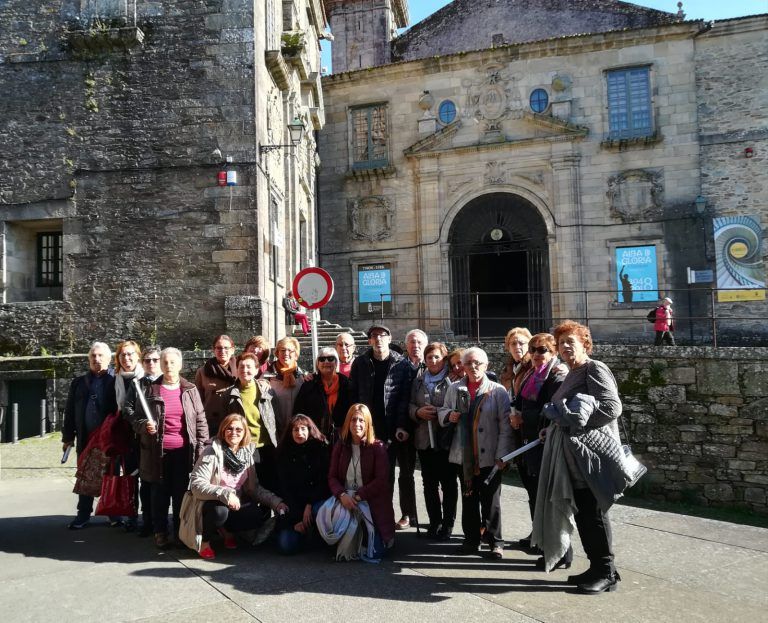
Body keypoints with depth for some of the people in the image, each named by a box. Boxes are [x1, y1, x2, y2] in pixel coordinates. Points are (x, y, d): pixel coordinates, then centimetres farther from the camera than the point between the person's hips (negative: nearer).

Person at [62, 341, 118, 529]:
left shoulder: (116, 382, -2)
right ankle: (83, 514, 19)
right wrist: (68, 437, 5)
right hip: (86, 440, 3)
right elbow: (69, 412, 10)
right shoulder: (78, 383, 10)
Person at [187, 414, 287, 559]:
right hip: (211, 504, -5)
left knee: (261, 515, -21)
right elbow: (196, 484, -22)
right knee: (220, 510, -37)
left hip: (236, 505, 5)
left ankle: (226, 530, 8)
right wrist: (224, 493, -35)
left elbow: (254, 487, 5)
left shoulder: (247, 454, 3)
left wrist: (276, 501, -9)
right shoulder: (212, 452, -13)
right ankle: (204, 541, -5)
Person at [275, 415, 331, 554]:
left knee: (320, 510, -36)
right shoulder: (284, 453, 4)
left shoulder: (321, 448, -1)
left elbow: (324, 481, -5)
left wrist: (310, 505, -17)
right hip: (292, 505, 1)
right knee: (286, 545, -18)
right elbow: (284, 487, -1)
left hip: (316, 500, -1)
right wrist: (296, 519, -10)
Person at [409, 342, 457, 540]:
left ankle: (448, 524, 20)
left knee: (449, 483, 7)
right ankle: (434, 522, 26)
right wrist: (418, 412, -8)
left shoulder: (453, 379, -8)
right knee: (429, 483, 12)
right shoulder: (419, 380, 9)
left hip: (446, 439, -4)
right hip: (424, 439, 5)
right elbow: (410, 405, 12)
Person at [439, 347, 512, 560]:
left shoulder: (498, 391, -5)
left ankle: (495, 541, 19)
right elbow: (442, 410, 18)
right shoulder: (454, 389, 5)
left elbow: (505, 426, -6)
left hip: (490, 456, -3)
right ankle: (472, 538, 26)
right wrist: (448, 415, -6)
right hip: (464, 455, 3)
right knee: (468, 498, 13)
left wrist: (501, 454, -11)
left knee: (491, 500, 5)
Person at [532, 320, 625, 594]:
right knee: (581, 512, 12)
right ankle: (596, 568, 22)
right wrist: (554, 427, 12)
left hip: (591, 453, -9)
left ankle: (607, 572, 9)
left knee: (593, 513, -3)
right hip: (573, 456, 9)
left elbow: (613, 407, -20)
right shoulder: (572, 375, 17)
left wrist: (577, 420, -19)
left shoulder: (595, 369, -10)